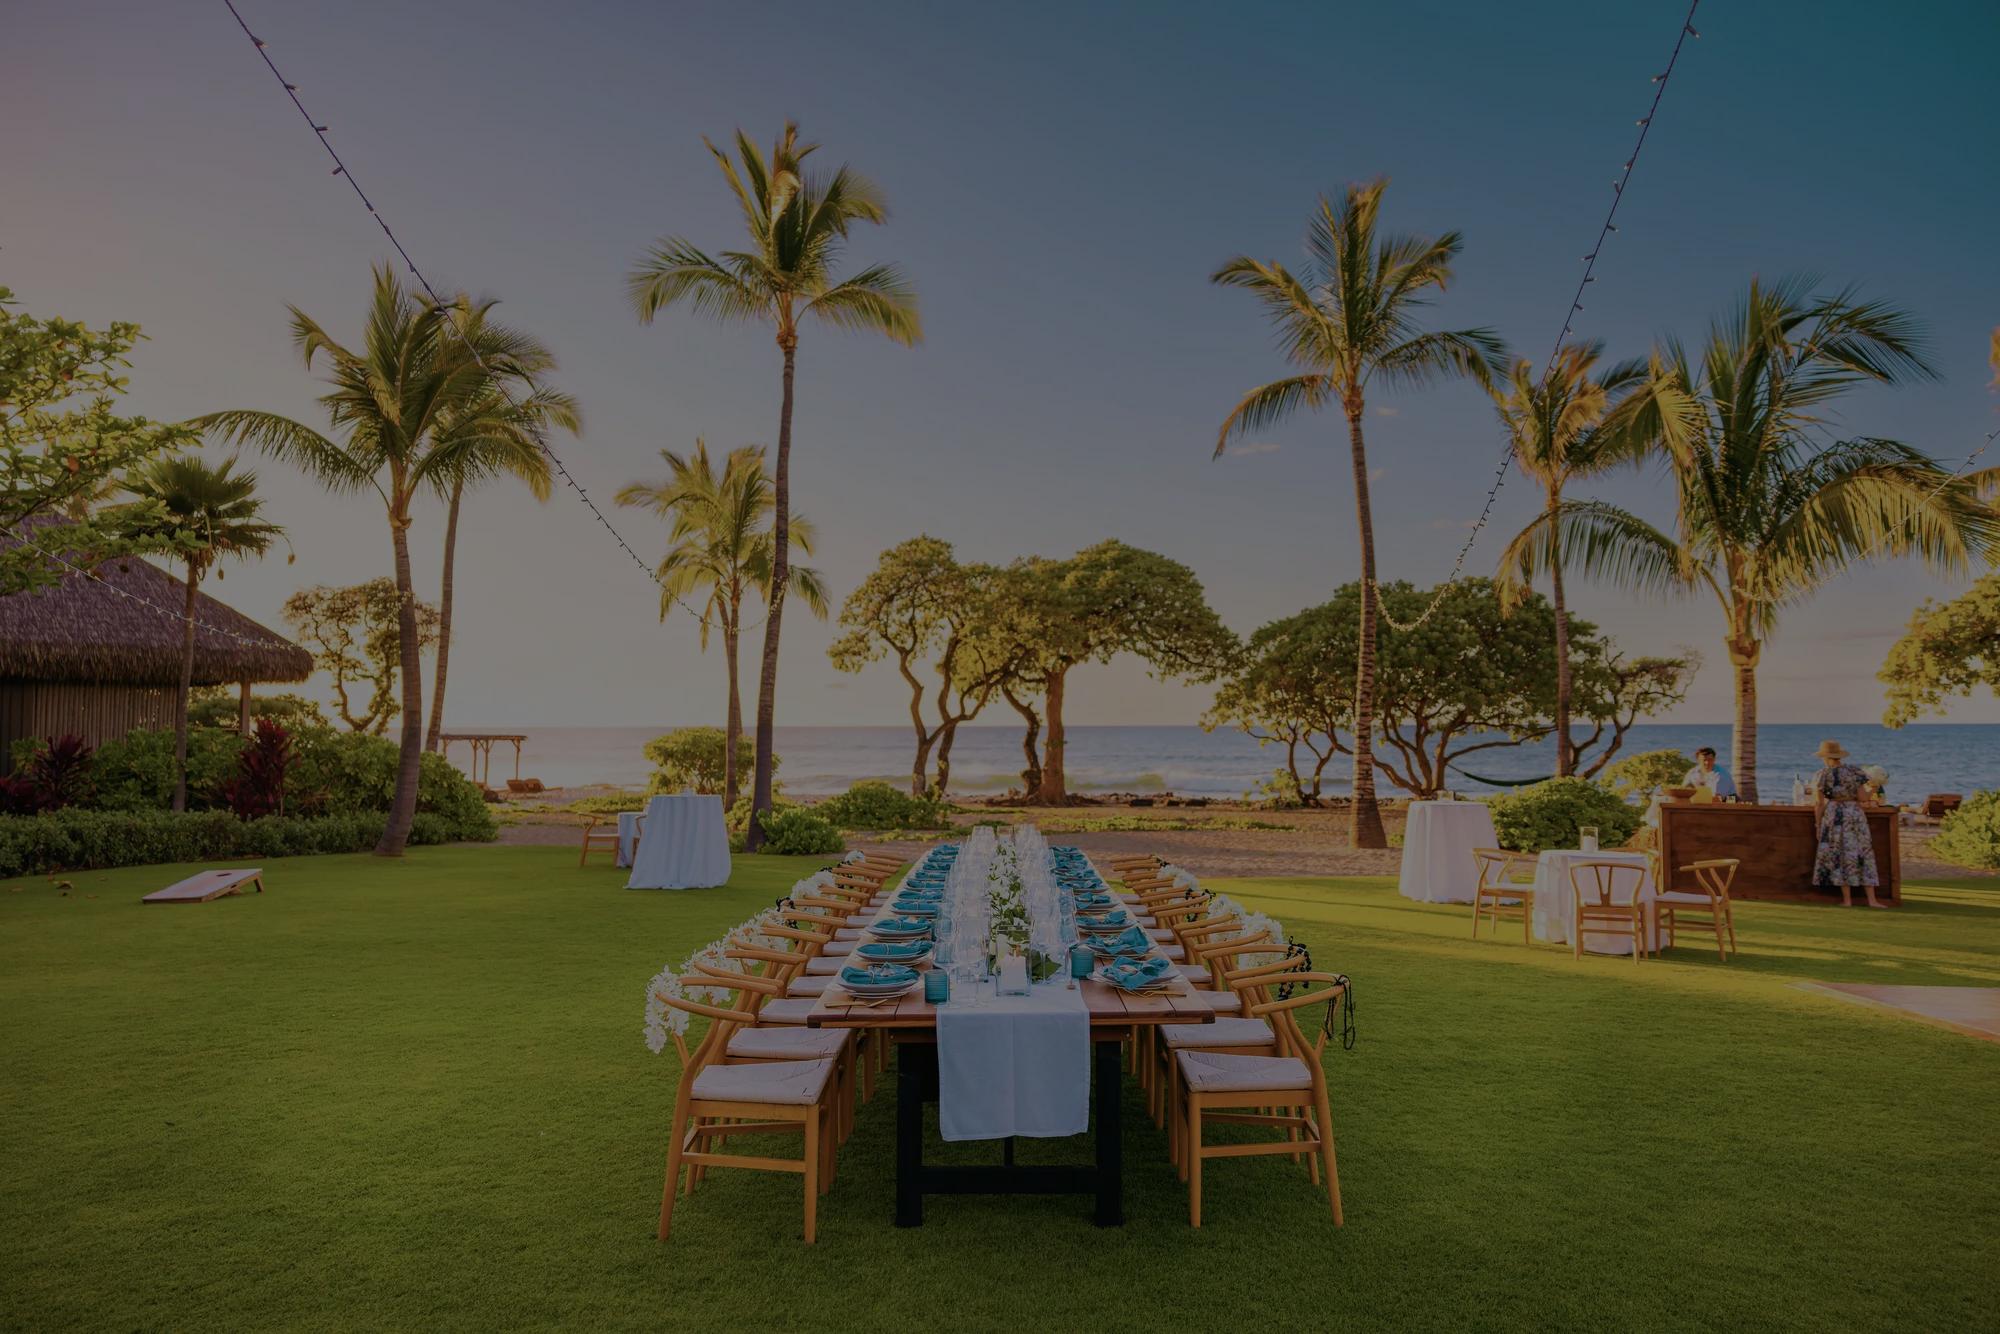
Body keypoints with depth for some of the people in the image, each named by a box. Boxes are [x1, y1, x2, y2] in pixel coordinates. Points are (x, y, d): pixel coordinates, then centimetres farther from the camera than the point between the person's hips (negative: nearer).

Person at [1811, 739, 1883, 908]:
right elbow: (1862, 796, -4)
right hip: (1855, 814, 2)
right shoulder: (1855, 770, 1)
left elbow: (1819, 803, -4)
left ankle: (1847, 899, 3)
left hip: (1834, 815, -2)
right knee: (1862, 854, 6)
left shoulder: (1823, 775, -4)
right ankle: (1872, 899, 2)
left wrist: (1818, 824, 4)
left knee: (1840, 856, 3)